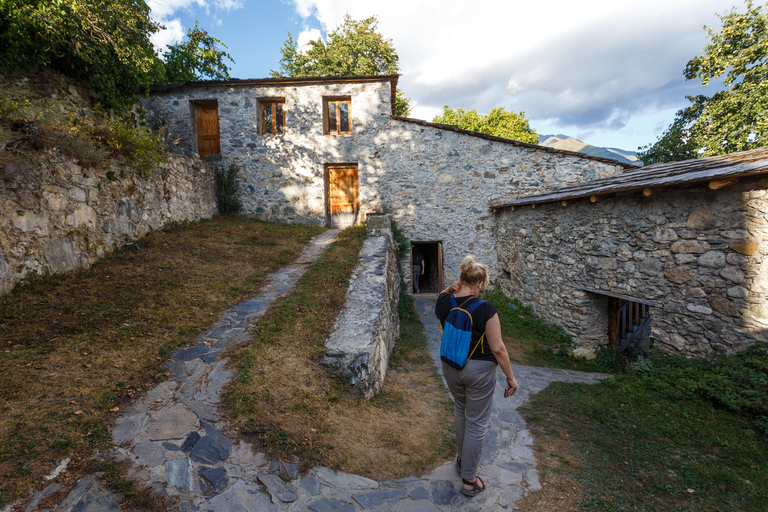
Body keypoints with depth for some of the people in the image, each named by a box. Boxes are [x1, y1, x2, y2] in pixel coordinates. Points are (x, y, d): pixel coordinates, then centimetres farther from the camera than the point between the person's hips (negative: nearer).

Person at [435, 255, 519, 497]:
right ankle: (469, 480, 27)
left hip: (450, 367, 5)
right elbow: (498, 349, -19)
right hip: (479, 369, -5)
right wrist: (510, 378, -6)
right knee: (476, 423, 12)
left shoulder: (443, 303, -10)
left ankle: (462, 457, 49)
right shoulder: (485, 309, -23)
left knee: (460, 410, 29)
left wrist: (450, 289, -6)